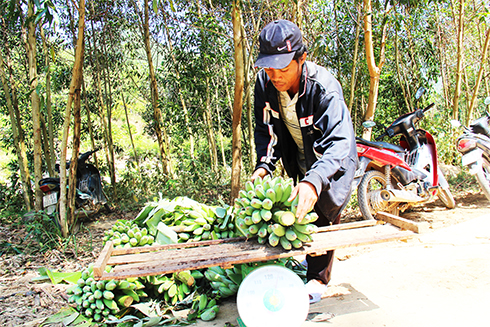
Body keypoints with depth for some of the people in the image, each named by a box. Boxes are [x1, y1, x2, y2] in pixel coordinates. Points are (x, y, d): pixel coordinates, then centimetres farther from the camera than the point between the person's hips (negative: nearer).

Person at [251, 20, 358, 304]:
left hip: (333, 159, -5)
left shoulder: (324, 88, -36)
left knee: (325, 210, -8)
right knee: (302, 208, 19)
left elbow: (338, 142, -45)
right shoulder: (265, 84, -21)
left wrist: (315, 180, -62)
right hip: (298, 159, 6)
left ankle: (318, 277, 11)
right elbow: (266, 130, -9)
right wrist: (264, 165, -26)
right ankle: (312, 254, 45)